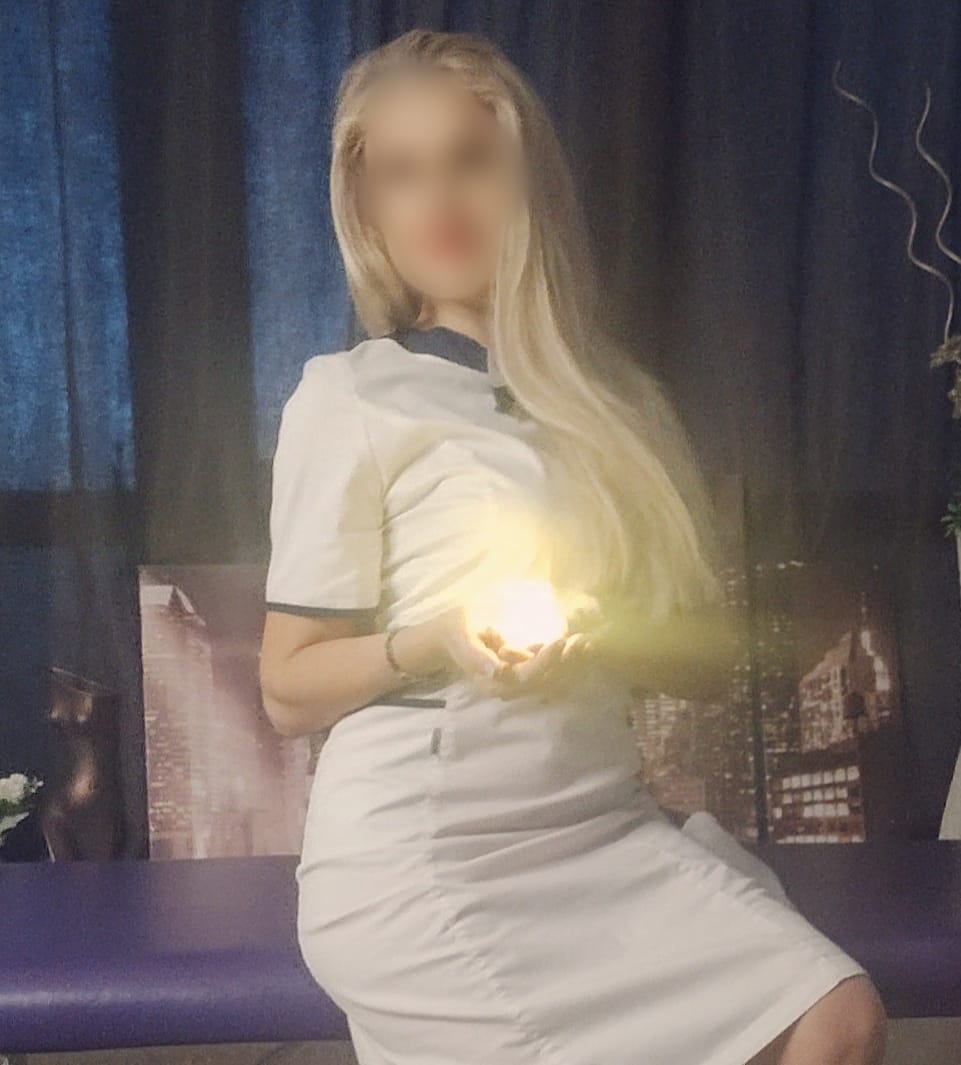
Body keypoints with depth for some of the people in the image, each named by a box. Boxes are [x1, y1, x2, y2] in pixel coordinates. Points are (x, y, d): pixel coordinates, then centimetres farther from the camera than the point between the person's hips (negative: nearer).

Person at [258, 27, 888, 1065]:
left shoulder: (617, 398, 12)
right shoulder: (348, 397, -3)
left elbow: (707, 650, 11)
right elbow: (289, 690, -2)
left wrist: (594, 637, -10)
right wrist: (435, 641, -20)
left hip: (605, 831, 5)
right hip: (415, 861, -4)